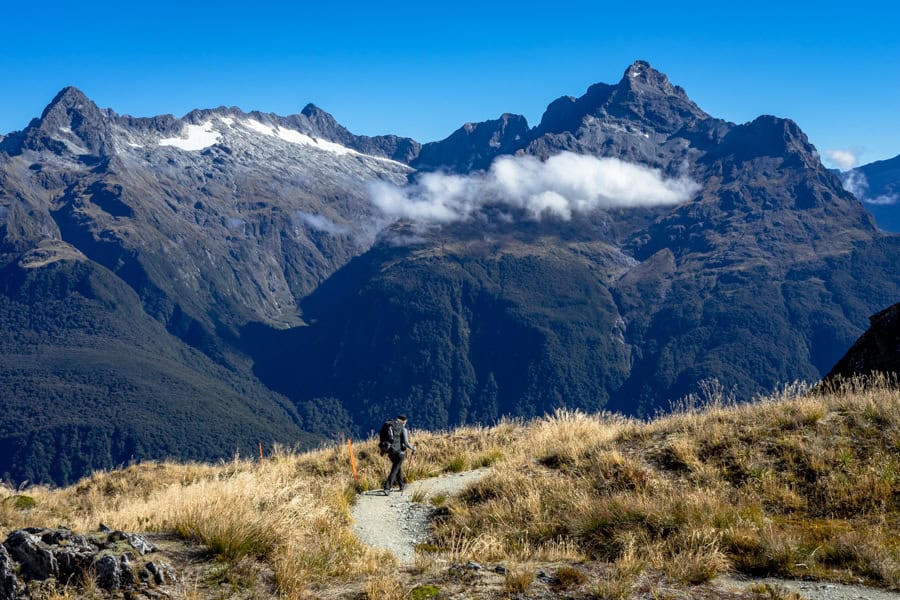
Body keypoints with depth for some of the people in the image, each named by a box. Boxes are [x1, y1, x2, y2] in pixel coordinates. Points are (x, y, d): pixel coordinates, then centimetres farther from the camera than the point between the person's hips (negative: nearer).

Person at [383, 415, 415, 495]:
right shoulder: (403, 428, -9)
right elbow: (406, 443, -13)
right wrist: (413, 448, 4)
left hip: (390, 452, 6)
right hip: (399, 452, -6)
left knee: (398, 467, 25)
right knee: (394, 470, -1)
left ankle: (402, 485, 37)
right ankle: (387, 488, -12)